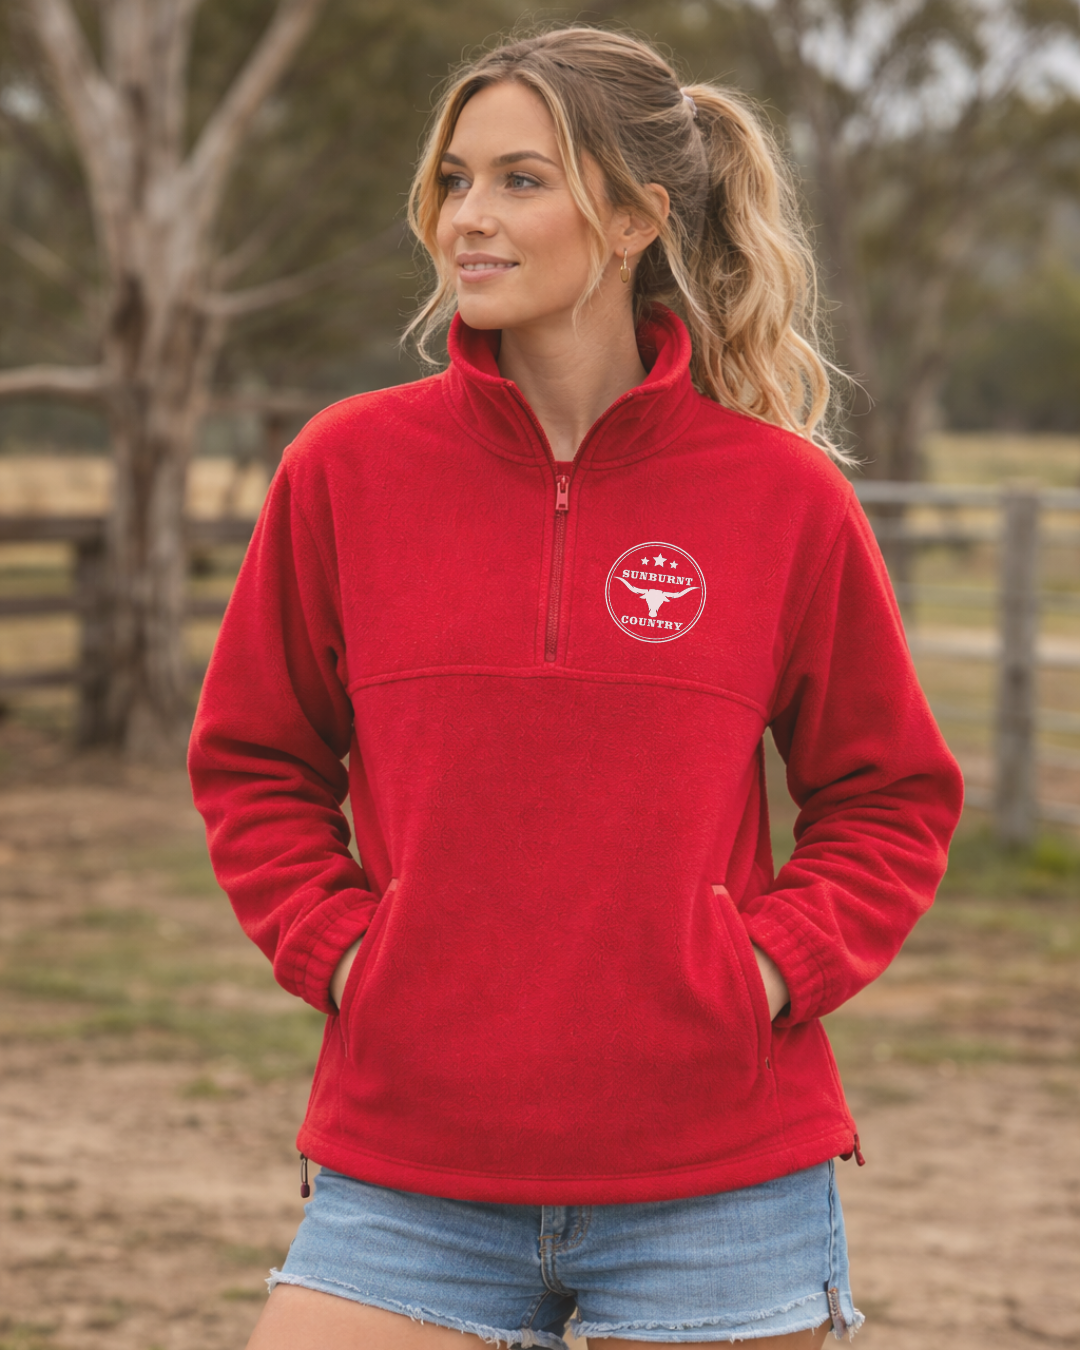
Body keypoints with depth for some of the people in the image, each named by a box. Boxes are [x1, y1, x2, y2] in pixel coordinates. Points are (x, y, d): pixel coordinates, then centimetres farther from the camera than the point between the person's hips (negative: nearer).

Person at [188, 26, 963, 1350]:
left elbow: (894, 796, 9)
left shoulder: (782, 492, -2)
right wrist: (338, 951, -1)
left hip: (714, 1185, 0)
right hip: (407, 1174, 1)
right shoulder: (347, 468, 1)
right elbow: (250, 763, 12)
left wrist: (774, 966, -5)